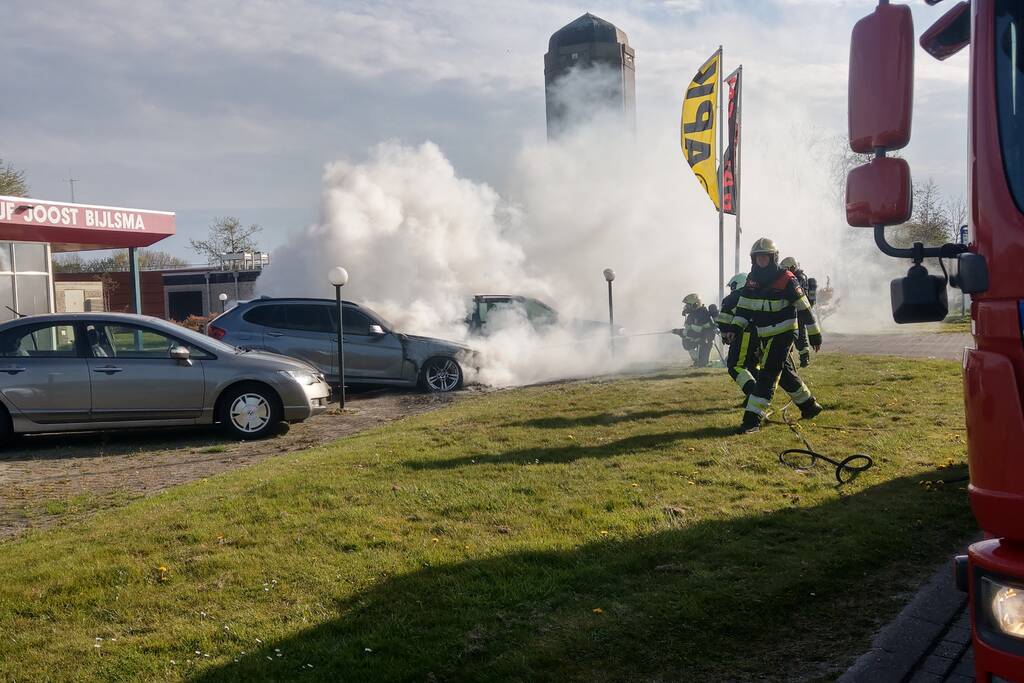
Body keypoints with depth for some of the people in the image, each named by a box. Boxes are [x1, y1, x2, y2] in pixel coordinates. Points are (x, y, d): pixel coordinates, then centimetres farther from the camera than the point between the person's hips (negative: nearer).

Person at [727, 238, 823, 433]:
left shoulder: (786, 279, -13)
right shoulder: (752, 279, 6)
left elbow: (803, 307, -9)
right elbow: (743, 306, 9)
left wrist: (814, 333, -7)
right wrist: (736, 326, -5)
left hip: (783, 333, -7)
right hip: (765, 335, 7)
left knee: (767, 375, -12)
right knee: (784, 372, 17)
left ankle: (752, 419, -15)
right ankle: (809, 405, 35)